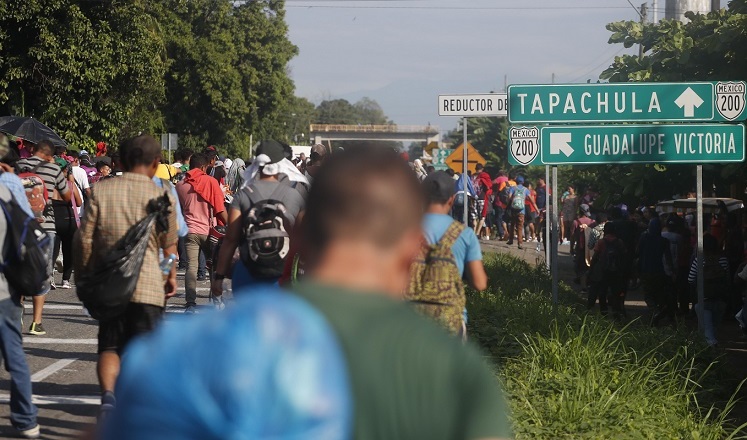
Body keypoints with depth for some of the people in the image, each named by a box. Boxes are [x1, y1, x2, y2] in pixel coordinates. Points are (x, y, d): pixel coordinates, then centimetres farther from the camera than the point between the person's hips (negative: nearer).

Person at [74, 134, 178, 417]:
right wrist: (171, 276, 20)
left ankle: (108, 393, -13)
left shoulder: (101, 191, -1)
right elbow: (169, 245, 3)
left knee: (109, 347, 11)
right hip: (148, 285, -2)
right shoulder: (162, 196, -4)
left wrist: (82, 277, 11)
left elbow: (84, 239, -1)